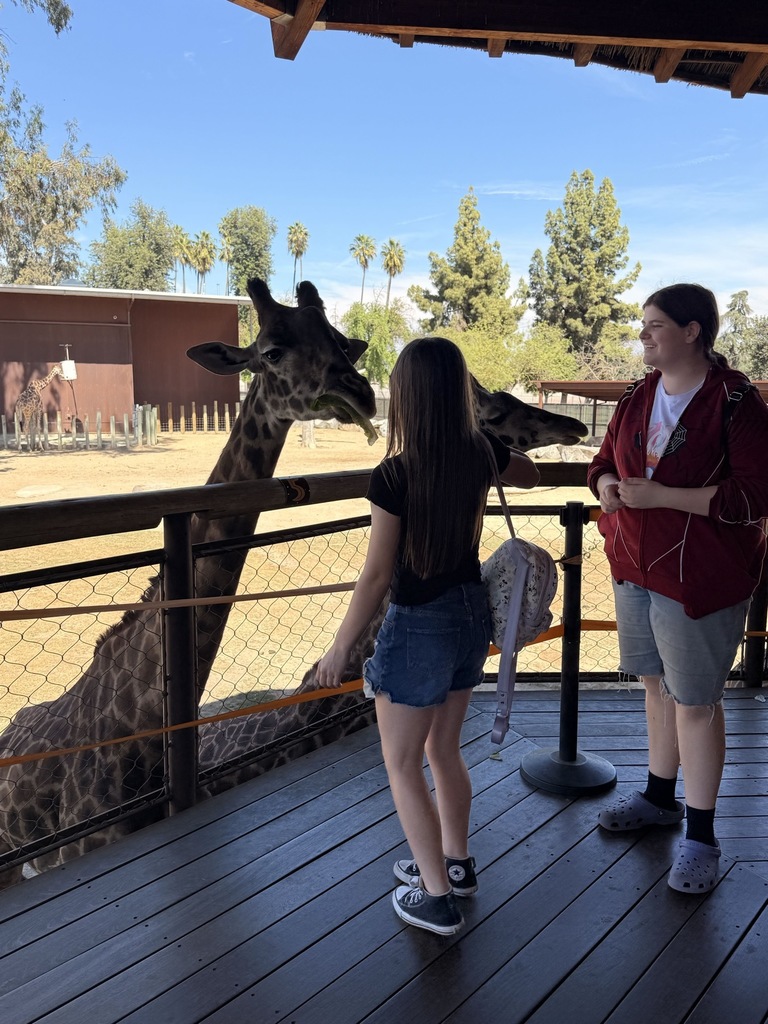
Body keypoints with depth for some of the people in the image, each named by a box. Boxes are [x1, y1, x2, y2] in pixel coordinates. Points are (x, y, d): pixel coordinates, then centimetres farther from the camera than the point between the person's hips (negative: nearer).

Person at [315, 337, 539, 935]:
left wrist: (340, 649, -8)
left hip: (419, 626, -7)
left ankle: (437, 899, 20)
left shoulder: (394, 476, -23)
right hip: (472, 614, 7)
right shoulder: (482, 452, -6)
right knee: (445, 751, 24)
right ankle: (456, 864, 40)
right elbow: (531, 475, 17)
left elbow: (377, 576, -19)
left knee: (403, 765, 11)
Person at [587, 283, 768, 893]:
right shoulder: (639, 398, 7)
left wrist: (661, 495, -25)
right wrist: (607, 486, -8)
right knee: (658, 684, 19)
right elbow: (605, 462, 17)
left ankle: (701, 836, 18)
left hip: (700, 579, -7)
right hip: (636, 568, 7)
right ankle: (660, 798, 37)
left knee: (695, 702, 2)